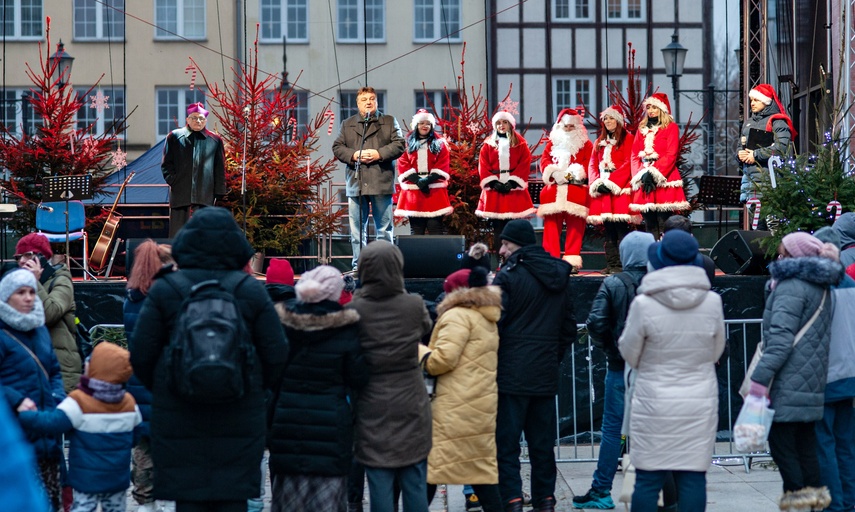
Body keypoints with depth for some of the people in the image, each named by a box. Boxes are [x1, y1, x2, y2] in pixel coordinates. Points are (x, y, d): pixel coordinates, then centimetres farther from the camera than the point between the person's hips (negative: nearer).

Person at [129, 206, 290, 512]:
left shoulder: (165, 290, -2)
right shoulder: (251, 291, 0)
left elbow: (141, 354, -1)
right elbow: (276, 356, 1)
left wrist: (160, 389, 16)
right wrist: (256, 388, 19)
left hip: (179, 417, 0)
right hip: (239, 418, 1)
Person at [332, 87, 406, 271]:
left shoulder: (389, 122, 10)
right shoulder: (347, 124, 14)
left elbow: (399, 144, 1)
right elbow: (337, 147, 9)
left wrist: (379, 154, -13)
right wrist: (354, 155, -10)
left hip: (381, 183, -2)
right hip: (356, 183, 2)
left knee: (384, 228, 1)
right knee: (357, 228, 2)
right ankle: (358, 267, 7)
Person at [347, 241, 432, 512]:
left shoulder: (355, 309, -11)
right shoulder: (414, 305, -7)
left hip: (373, 409, -1)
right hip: (411, 406, 1)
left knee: (380, 487, 4)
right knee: (415, 485, 9)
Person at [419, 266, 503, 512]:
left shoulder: (457, 316, -9)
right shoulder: (487, 319, 20)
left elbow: (441, 360, -16)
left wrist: (417, 350, 1)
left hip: (457, 407, -9)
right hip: (481, 404, 9)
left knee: (430, 464, -2)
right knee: (481, 467, 9)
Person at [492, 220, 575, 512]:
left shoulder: (508, 277, -10)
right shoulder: (560, 277, 12)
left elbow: (494, 325, -13)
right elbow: (569, 328, 16)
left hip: (511, 375, -6)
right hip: (546, 375, 6)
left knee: (506, 444, -3)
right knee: (542, 444, 13)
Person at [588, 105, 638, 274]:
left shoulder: (628, 138, 2)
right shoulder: (600, 141, 21)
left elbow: (628, 164, -8)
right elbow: (593, 164, 15)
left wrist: (611, 182, -15)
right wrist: (596, 182, -3)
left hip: (620, 188, -6)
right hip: (602, 190, 6)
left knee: (621, 228, -10)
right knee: (608, 229, 4)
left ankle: (621, 264, -12)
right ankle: (611, 264, 4)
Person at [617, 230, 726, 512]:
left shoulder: (643, 304, -12)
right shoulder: (712, 302, -3)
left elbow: (630, 355, -1)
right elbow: (716, 353, 9)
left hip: (654, 404, -2)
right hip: (700, 404, 2)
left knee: (648, 480, 3)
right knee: (693, 478, 5)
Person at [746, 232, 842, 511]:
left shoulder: (791, 286, -12)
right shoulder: (821, 288, 16)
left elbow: (781, 338, -20)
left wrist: (760, 378, -22)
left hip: (788, 384, -9)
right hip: (812, 383, 9)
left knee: (781, 444, -4)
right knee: (805, 446, 14)